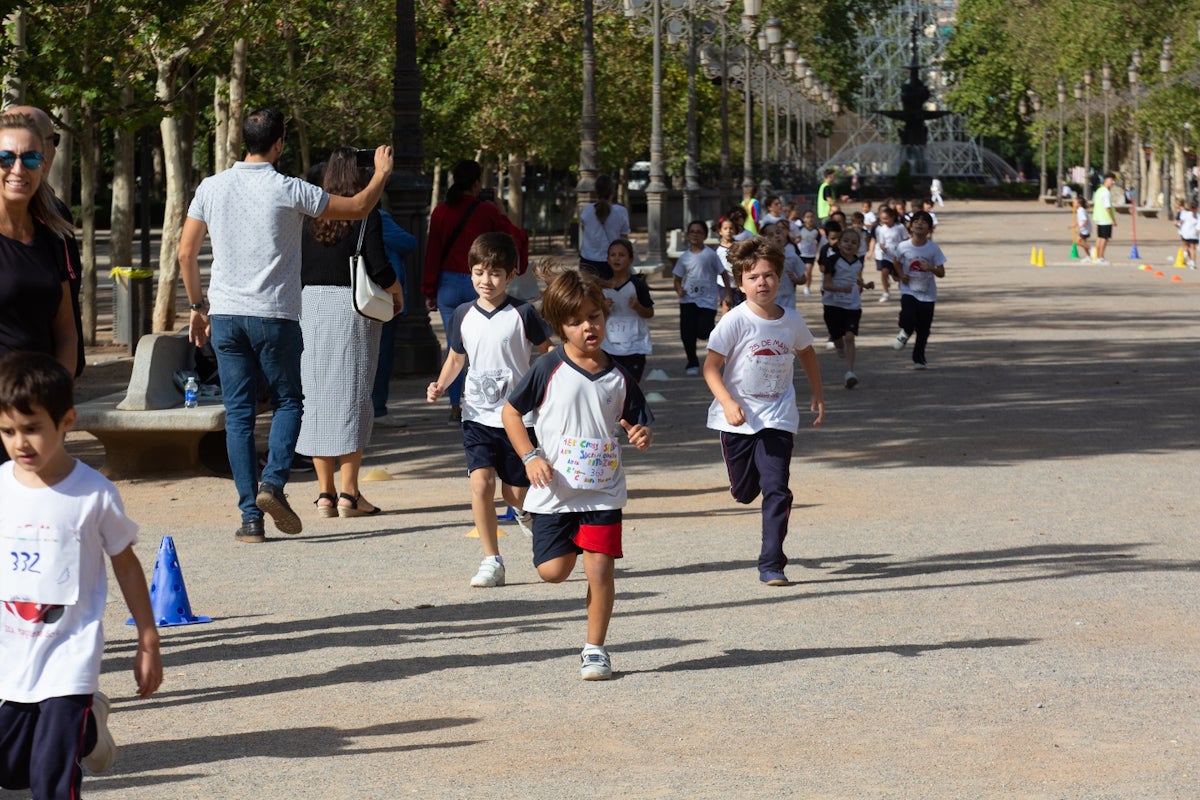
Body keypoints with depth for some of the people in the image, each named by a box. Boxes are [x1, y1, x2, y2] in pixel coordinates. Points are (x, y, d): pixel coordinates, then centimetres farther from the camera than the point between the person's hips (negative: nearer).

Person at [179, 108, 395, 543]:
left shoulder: (211, 188, 3)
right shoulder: (289, 191, -7)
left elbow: (185, 253, 7)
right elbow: (358, 208, 3)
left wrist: (198, 306, 20)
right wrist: (381, 175, 22)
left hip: (226, 315, 3)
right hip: (275, 316, -3)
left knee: (238, 413, 5)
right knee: (288, 402, 13)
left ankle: (250, 516, 1)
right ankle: (273, 483, -9)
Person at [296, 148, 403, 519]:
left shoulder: (309, 216, 5)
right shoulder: (366, 215, -6)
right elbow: (379, 267, -11)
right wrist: (396, 294, 8)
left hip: (309, 307, 3)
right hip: (352, 308, -3)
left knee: (316, 395, 7)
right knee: (352, 394, 1)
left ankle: (324, 492, 8)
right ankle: (349, 493, -1)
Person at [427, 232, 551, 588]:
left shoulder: (522, 314, -6)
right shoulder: (463, 315, 4)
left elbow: (547, 350, 4)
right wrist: (440, 385, 0)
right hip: (477, 415, 2)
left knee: (517, 494, 3)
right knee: (481, 483, -14)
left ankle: (527, 513, 42)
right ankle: (491, 561, -5)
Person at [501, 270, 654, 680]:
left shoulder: (618, 377, 3)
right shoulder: (548, 369, -5)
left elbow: (639, 423, 11)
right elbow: (511, 411, 2)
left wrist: (642, 435, -14)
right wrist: (531, 457, -8)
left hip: (603, 492, 1)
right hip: (555, 492, -1)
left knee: (600, 568, -7)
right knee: (553, 571, -2)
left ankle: (595, 649, 7)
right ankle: (569, 546, 36)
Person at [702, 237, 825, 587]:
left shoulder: (791, 321, -1)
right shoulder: (735, 322, -13)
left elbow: (807, 354, 20)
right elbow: (711, 367, -14)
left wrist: (818, 394, 23)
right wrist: (727, 403, -28)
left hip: (777, 419, 1)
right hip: (738, 419, -1)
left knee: (776, 489, -11)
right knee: (744, 492, 10)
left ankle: (771, 564, -7)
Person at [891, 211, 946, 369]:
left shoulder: (933, 248, -8)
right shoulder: (903, 247, -7)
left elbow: (941, 273, -5)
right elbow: (897, 263, 14)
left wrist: (931, 268, -26)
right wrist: (901, 275, -5)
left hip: (927, 293, 1)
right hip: (908, 290, -1)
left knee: (923, 330, 5)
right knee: (907, 318, -27)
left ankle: (918, 359, 21)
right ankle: (905, 333, 6)